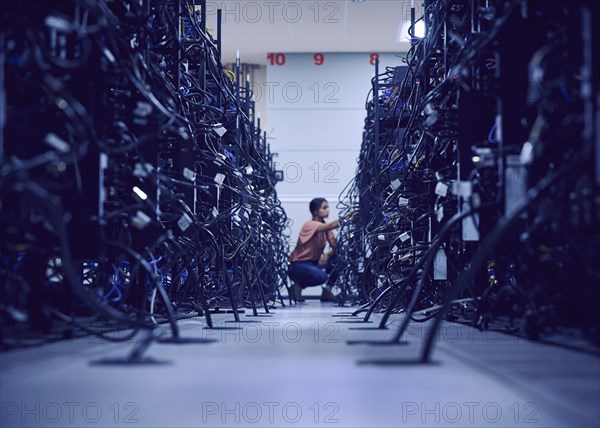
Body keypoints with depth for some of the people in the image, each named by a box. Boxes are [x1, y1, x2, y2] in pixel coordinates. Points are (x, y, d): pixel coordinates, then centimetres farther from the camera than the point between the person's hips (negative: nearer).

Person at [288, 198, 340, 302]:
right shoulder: (310, 225, -18)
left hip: (315, 262, 7)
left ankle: (327, 291, 1)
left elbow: (335, 247, -6)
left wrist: (328, 254, -27)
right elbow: (331, 226, -36)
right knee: (321, 276, -34)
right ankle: (297, 286, -5)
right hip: (298, 265, -7)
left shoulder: (325, 227, 4)